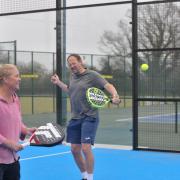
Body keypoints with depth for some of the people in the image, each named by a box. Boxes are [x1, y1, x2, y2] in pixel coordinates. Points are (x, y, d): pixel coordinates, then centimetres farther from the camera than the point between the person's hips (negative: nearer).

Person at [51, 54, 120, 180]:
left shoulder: (92, 75, -7)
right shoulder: (73, 77, 13)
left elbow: (108, 85, -16)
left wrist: (115, 96, -34)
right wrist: (58, 83, 21)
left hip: (89, 118, -7)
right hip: (75, 118, 7)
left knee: (86, 148, -15)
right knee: (75, 150, 7)